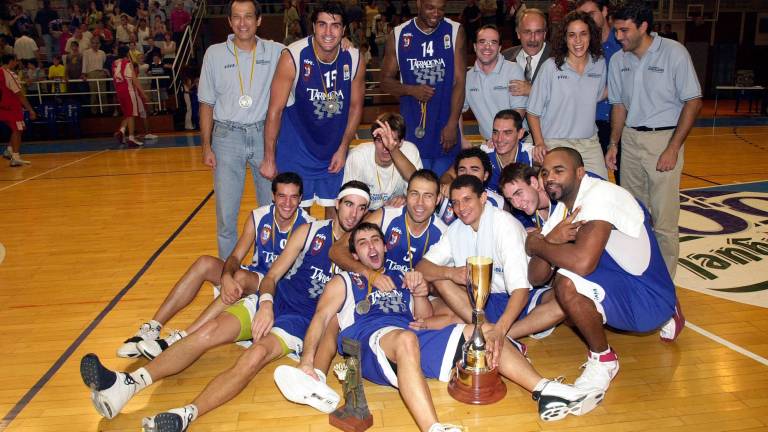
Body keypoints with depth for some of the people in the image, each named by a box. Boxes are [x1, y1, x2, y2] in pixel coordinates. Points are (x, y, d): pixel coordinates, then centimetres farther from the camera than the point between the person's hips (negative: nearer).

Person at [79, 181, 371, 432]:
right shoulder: (311, 231, 6)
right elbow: (272, 275, 3)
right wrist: (265, 302, -19)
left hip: (303, 319, -2)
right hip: (271, 301, 3)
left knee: (256, 354, -32)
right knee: (209, 331, -20)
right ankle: (127, 384, -28)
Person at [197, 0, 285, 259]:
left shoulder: (276, 52, 3)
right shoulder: (214, 53, 3)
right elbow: (207, 104, 6)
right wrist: (206, 146, 1)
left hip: (264, 134, 1)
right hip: (227, 137, 0)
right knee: (226, 211, 2)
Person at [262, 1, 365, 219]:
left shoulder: (354, 59, -11)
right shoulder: (293, 57, -20)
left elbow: (356, 106, 3)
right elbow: (275, 110, -14)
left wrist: (343, 149, -1)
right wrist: (269, 158, -11)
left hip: (335, 150, 3)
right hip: (296, 149, -3)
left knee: (335, 209, 12)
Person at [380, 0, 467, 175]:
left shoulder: (455, 32, 0)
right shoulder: (398, 35, 3)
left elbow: (459, 81, -4)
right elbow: (386, 81, 7)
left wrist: (452, 125, -11)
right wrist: (410, 90, -13)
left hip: (446, 129, 0)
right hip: (413, 130, 0)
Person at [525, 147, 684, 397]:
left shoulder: (600, 194, -20)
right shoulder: (561, 210, 5)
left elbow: (583, 262, -35)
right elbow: (536, 278, 0)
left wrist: (536, 245, -18)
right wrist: (549, 240, -19)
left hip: (648, 299, -9)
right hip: (618, 285, 9)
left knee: (567, 284, -28)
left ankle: (603, 359, -2)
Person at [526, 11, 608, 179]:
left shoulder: (599, 64, 6)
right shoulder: (551, 67, -6)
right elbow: (533, 111, -4)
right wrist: (539, 143, -13)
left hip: (590, 143, 4)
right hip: (554, 144, -3)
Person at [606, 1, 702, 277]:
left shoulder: (674, 52, -9)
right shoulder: (619, 60, 5)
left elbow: (693, 102, -8)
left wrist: (673, 148, -13)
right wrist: (613, 144, 6)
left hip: (664, 139, -5)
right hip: (630, 138, 5)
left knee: (663, 219, -5)